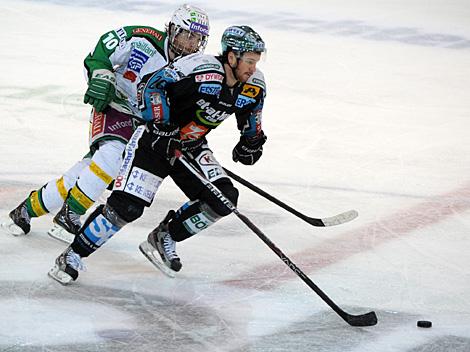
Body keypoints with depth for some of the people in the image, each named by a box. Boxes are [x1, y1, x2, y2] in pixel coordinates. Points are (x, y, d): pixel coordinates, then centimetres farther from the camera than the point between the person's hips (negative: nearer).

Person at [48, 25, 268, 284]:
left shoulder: (254, 86, -5)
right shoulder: (201, 68, -27)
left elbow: (251, 115, 18)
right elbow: (153, 85, -25)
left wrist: (251, 143, 25)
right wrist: (160, 124, -30)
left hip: (192, 146, 7)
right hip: (155, 139, -7)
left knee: (223, 199, -10)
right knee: (127, 206, -18)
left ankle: (164, 238, 9)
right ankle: (74, 255, -1)